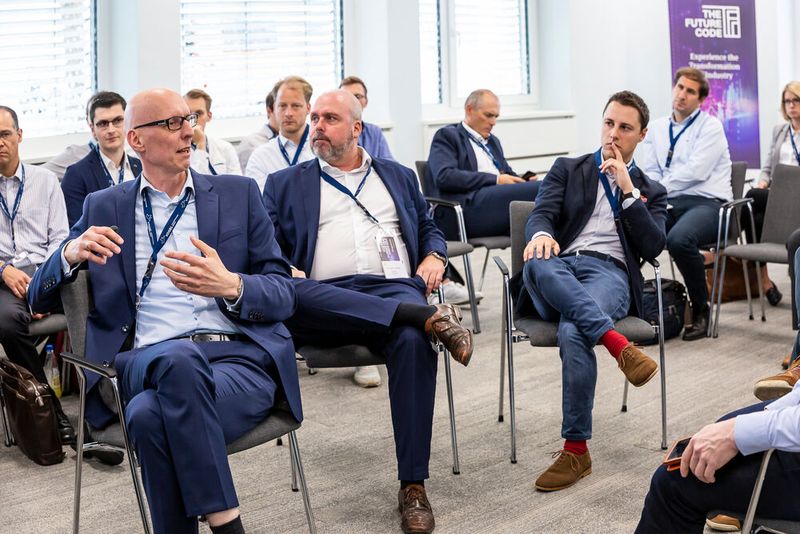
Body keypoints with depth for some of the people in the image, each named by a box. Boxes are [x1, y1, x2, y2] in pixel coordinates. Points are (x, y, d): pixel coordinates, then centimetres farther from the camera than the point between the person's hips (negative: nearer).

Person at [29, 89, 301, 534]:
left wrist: (231, 287, -14)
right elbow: (39, 299, 17)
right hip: (147, 361, 1)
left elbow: (284, 294, 10)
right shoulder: (104, 208, 17)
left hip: (240, 357, -1)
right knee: (180, 357, -37)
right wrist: (71, 255, -7)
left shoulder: (238, 194, 15)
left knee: (150, 413, -34)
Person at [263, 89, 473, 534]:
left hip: (394, 289, 1)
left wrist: (434, 256, 6)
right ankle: (429, 316, -36)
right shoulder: (285, 184, 23)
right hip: (323, 303, 0)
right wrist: (284, 270, -8)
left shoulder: (399, 177, 28)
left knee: (413, 341, -36)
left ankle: (413, 486, -29)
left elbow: (428, 227, 29)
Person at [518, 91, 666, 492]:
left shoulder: (650, 191, 25)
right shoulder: (567, 170, 24)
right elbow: (541, 213, 5)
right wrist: (540, 234, -21)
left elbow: (653, 247, 8)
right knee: (538, 262, -40)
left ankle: (576, 448, -29)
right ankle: (619, 345, -45)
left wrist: (627, 190, 0)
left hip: (610, 274, -1)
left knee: (572, 331, -36)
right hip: (559, 269, 1)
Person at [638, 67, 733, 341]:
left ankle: (700, 310, -17)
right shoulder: (657, 128, 18)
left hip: (705, 203, -5)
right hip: (668, 205, 5)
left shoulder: (710, 126, 2)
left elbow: (695, 171, -12)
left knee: (679, 238, -37)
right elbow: (649, 173, 12)